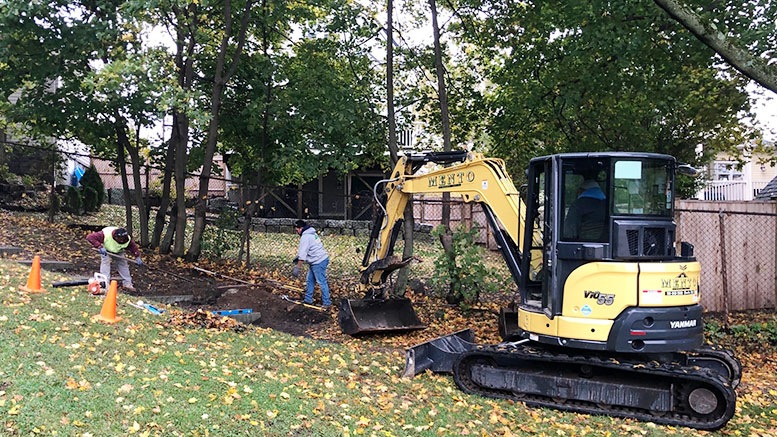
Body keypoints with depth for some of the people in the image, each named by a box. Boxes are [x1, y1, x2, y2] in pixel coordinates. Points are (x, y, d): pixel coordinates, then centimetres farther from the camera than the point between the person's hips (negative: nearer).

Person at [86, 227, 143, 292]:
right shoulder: (105, 235, -44)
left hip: (118, 251, 3)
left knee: (123, 263, -2)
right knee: (105, 262, -21)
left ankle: (127, 284, 7)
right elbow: (90, 237, -44)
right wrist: (100, 247, -50)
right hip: (105, 250, -3)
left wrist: (137, 257, -16)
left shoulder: (128, 239, -33)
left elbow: (133, 246, -11)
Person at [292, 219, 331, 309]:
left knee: (322, 282, -3)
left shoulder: (305, 237, -17)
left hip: (318, 262, -10)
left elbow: (302, 255, -21)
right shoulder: (312, 233, 13)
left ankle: (327, 303, 4)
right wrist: (298, 257, 25)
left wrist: (297, 268, -19)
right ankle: (308, 300, 26)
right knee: (310, 280, 17)